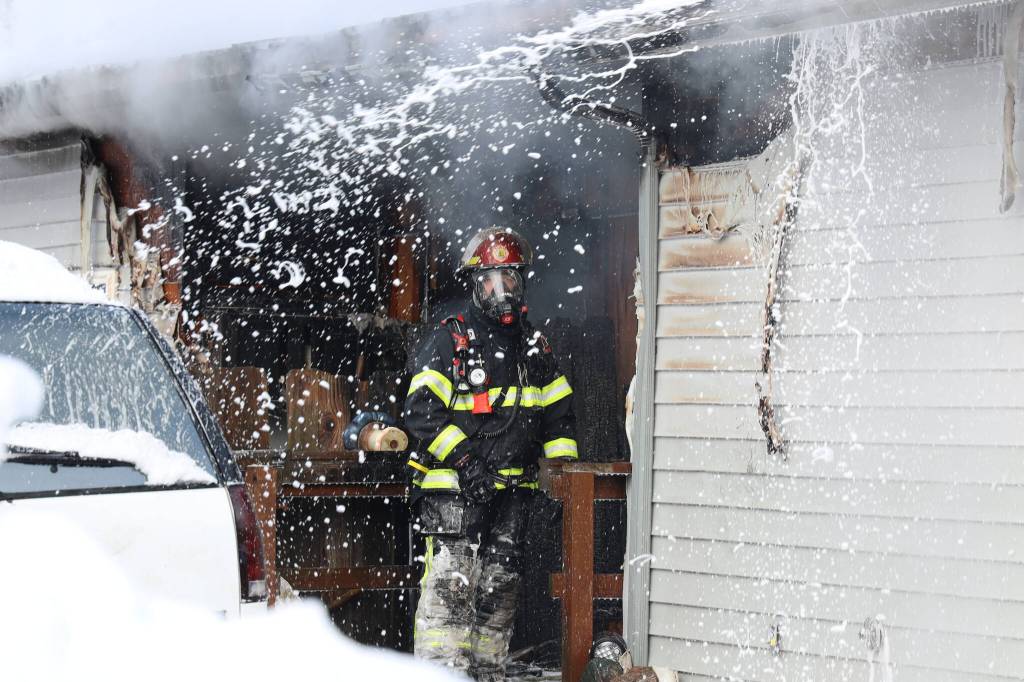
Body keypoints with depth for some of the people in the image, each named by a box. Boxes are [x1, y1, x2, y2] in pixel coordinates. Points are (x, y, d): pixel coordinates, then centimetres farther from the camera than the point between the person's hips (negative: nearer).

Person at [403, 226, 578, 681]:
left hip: (513, 488, 5)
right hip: (454, 486, -5)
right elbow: (421, 412, -10)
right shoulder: (449, 341, -2)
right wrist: (464, 460, -18)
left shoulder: (535, 348, 16)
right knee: (451, 580, -13)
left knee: (500, 582, 9)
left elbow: (558, 413, 21)